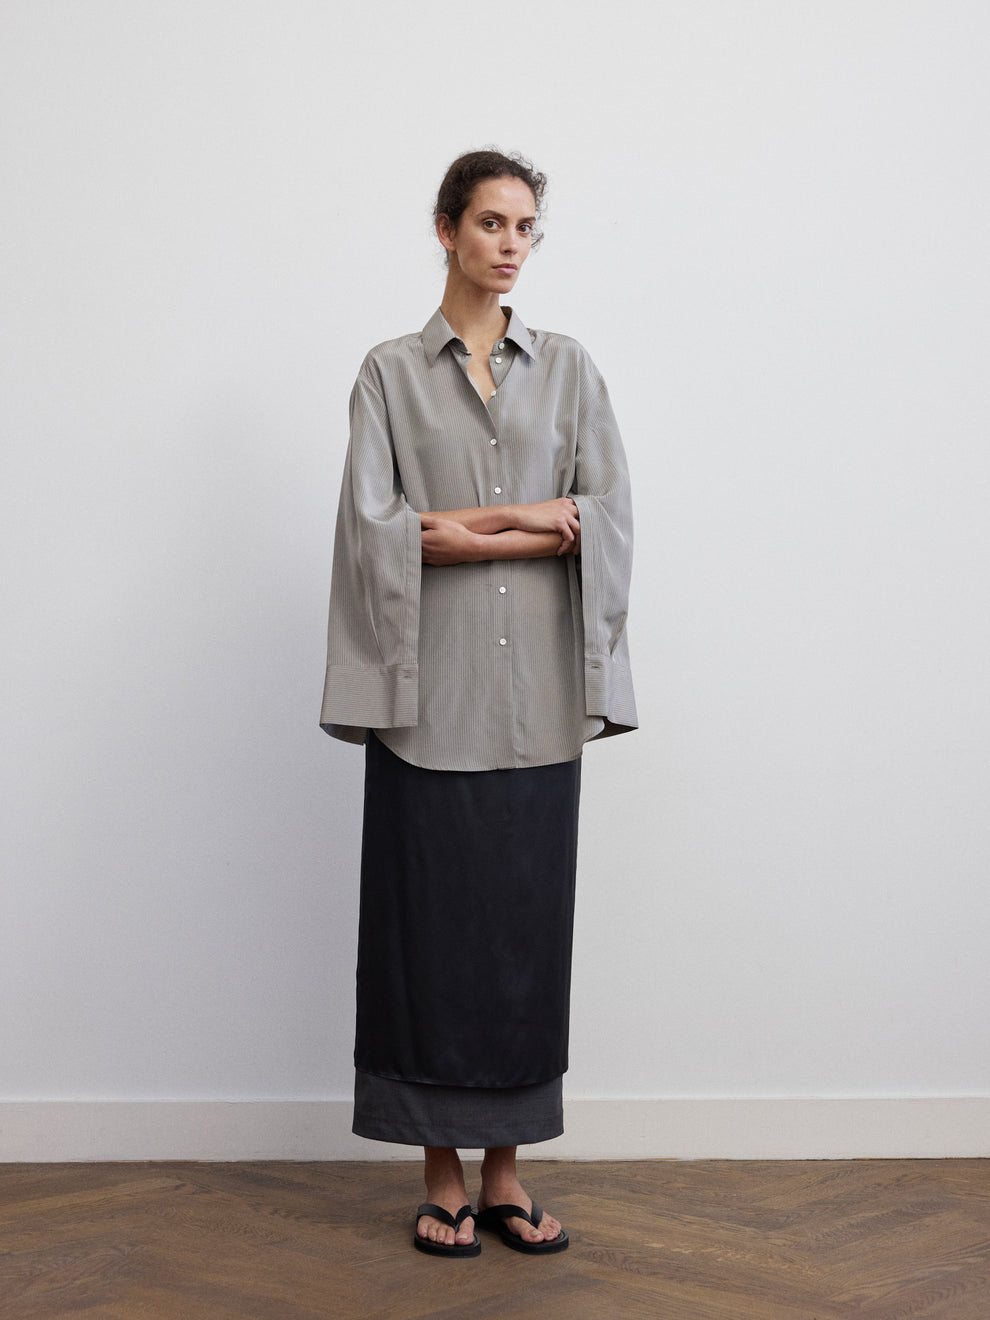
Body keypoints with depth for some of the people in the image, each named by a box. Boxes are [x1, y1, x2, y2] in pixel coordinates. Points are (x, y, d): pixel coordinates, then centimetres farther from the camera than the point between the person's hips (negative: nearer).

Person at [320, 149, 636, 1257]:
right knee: (431, 922, 0)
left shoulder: (567, 369, 11)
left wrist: (468, 526, -9)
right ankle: (443, 1178, 11)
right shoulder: (391, 373, 6)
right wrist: (532, 518, -10)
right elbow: (375, 529, -6)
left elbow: (607, 524, 1)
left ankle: (505, 1172, 15)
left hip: (538, 692, 2)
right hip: (432, 689, -2)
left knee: (526, 922, 4)